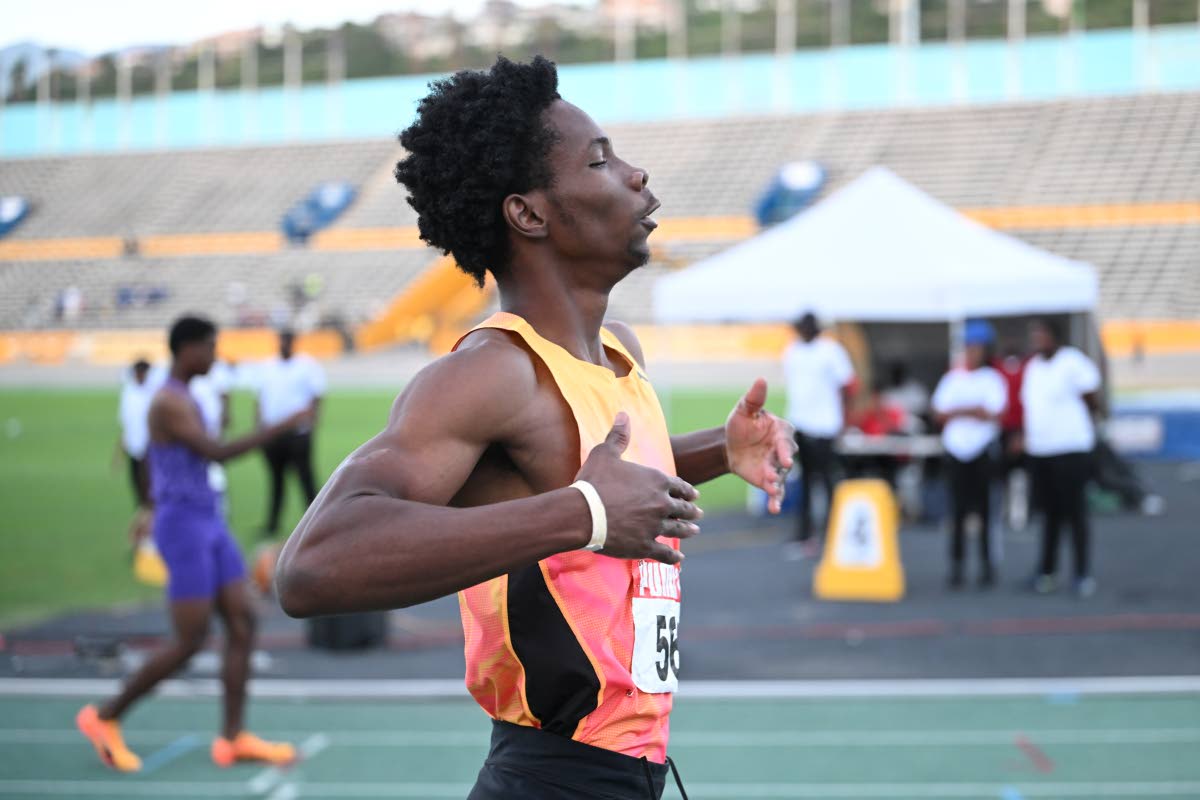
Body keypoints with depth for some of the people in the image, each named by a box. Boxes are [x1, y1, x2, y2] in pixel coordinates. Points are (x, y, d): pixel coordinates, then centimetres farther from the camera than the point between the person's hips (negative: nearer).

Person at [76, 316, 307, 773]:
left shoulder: (183, 398, 14)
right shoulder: (168, 402, -17)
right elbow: (216, 453, -25)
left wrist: (154, 510, 38)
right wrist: (281, 428, -24)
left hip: (208, 524, 10)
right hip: (184, 529, -10)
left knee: (243, 624, 2)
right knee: (190, 642, -6)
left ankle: (232, 738, 4)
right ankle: (105, 718, 8)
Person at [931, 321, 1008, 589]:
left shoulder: (992, 380, 1)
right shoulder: (951, 379, 11)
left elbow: (994, 414, -11)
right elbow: (940, 414, 3)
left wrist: (958, 412, -10)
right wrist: (973, 411, -9)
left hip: (983, 452, -3)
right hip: (956, 451, 3)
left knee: (984, 509, -1)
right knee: (958, 510, 1)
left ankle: (987, 565, 4)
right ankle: (956, 566, 2)